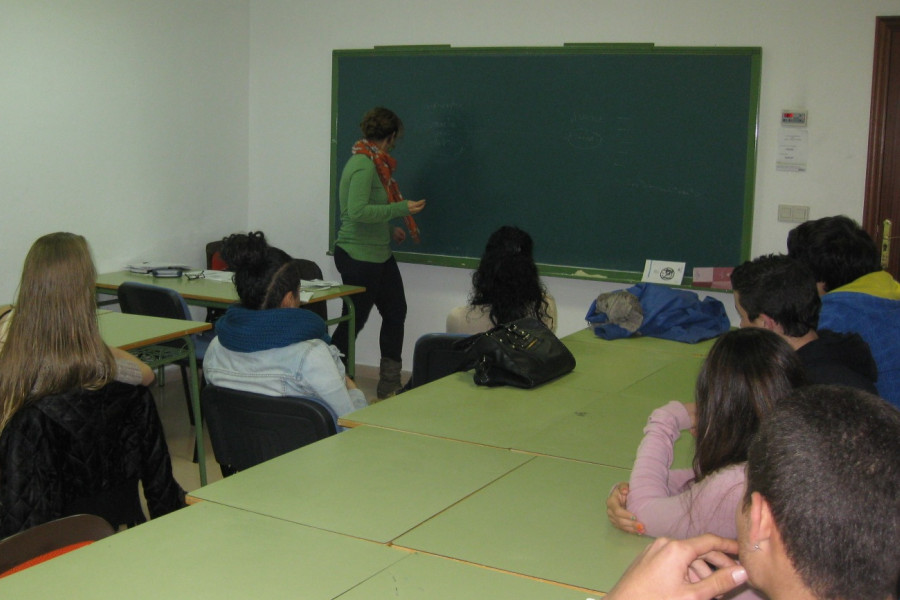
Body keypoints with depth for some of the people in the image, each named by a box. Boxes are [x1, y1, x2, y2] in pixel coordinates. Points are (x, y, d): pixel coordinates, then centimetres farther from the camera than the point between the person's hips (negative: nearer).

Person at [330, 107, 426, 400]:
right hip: (359, 256, -10)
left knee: (396, 312, 12)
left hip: (379, 254, 10)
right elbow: (357, 211, -28)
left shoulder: (372, 162, 11)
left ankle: (390, 386, 21)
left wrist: (389, 229, 23)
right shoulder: (364, 165, -19)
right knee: (355, 320, 1)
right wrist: (402, 208, -25)